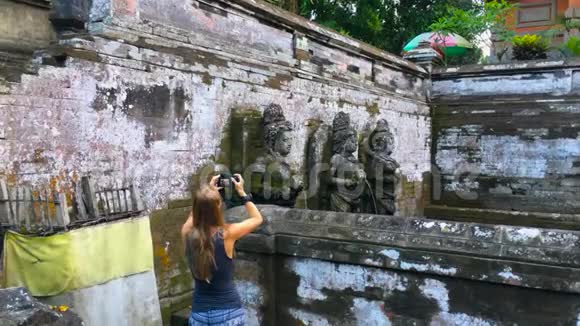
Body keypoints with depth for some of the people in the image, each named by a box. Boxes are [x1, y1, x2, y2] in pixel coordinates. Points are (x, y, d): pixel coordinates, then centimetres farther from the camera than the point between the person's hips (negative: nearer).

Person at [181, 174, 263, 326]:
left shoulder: (187, 234, -6)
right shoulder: (227, 234, -16)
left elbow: (194, 214, 20)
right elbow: (257, 219, 2)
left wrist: (209, 190, 17)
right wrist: (241, 192, 6)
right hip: (228, 311, -3)